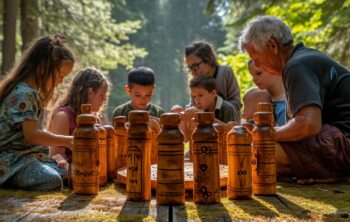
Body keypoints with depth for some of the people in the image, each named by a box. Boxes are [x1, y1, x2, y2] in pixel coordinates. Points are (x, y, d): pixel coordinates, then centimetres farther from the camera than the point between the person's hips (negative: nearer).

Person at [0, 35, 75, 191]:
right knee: (52, 181, -31)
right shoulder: (22, 94, -17)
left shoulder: (32, 92, 15)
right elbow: (32, 135, -20)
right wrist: (67, 141, -14)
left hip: (33, 156, 10)